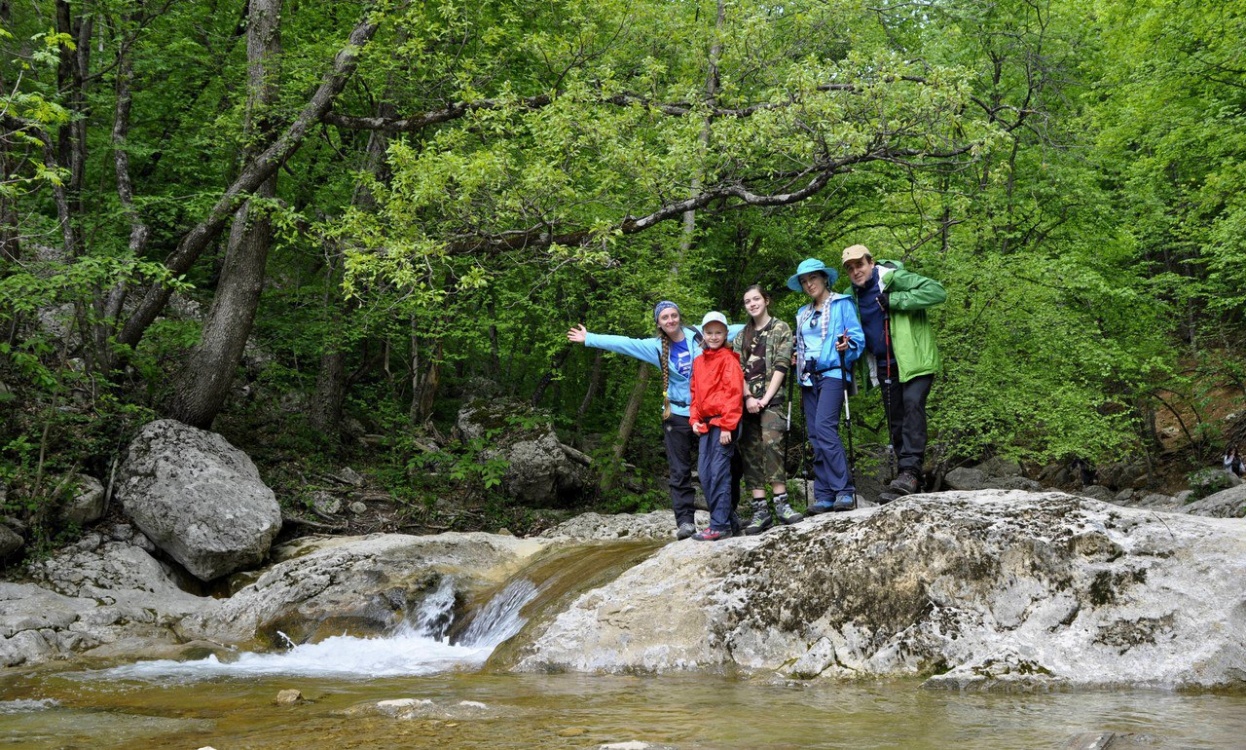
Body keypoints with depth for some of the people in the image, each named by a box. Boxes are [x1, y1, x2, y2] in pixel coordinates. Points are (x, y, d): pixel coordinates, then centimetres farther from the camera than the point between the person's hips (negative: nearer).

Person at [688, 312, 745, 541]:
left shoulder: (728, 358, -5)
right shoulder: (698, 361, 17)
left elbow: (734, 392, -11)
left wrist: (727, 425, -16)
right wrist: (694, 419, 8)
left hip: (723, 422, -8)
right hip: (705, 424, 8)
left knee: (719, 473, -10)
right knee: (704, 473, 6)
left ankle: (719, 526, -8)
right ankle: (726, 520, 14)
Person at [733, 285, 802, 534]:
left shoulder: (780, 329, 7)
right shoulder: (741, 336, 20)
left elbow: (781, 366, -2)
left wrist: (765, 399, -11)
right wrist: (748, 398, -6)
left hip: (772, 398, -4)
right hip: (747, 400, 4)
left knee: (771, 443, -23)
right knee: (750, 451, -3)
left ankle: (781, 502, -23)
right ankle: (760, 510, -5)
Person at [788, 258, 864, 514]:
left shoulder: (841, 304, 3)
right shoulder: (803, 313, 22)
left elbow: (858, 336, -4)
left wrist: (847, 345, -23)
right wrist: (797, 358, 12)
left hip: (833, 373, -7)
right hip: (809, 378, 7)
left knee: (824, 427, -23)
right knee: (815, 436, 1)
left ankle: (844, 491, -23)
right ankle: (824, 497, 2)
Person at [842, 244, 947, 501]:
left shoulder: (893, 279, -12)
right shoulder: (854, 296, 9)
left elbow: (936, 291, -22)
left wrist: (894, 300, -24)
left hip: (913, 361, -7)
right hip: (885, 368, 8)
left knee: (912, 406, -23)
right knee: (895, 422, 8)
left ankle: (910, 471, -29)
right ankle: (907, 479, 15)